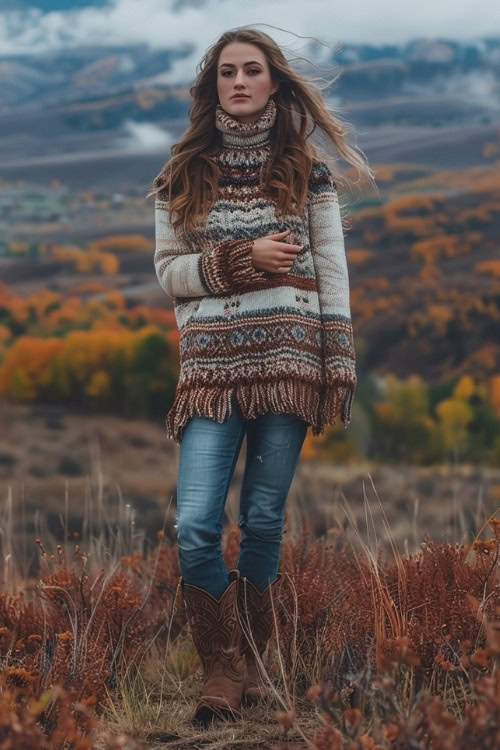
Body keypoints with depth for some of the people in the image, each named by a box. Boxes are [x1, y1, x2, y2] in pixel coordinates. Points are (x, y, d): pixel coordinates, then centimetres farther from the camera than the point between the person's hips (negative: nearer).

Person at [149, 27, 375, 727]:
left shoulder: (307, 171, 7)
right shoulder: (182, 176, 9)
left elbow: (332, 274, 5)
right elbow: (167, 270, 7)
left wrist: (338, 370, -2)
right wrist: (240, 260, -9)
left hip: (286, 362, -1)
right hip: (211, 368, 1)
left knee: (263, 523, 4)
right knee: (195, 527, -11)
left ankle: (252, 664, 19)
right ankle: (221, 668, 4)